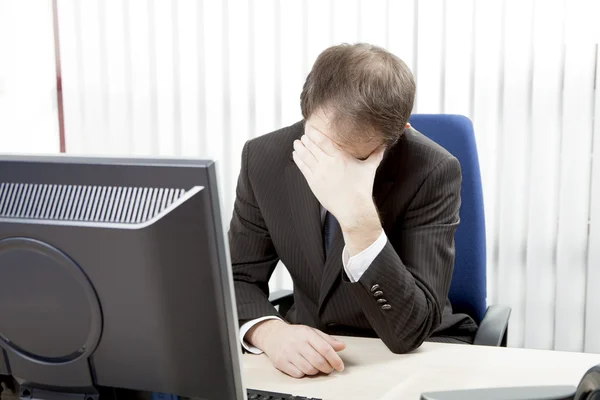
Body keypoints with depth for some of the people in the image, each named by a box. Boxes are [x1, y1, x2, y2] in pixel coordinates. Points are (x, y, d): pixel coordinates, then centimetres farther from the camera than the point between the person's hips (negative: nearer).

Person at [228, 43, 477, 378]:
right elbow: (238, 279, -6)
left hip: (418, 356, -2)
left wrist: (359, 219, -38)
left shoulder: (432, 171, -21)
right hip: (312, 353, 2)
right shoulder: (265, 158, -11)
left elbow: (411, 330, -25)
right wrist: (271, 332, -27)